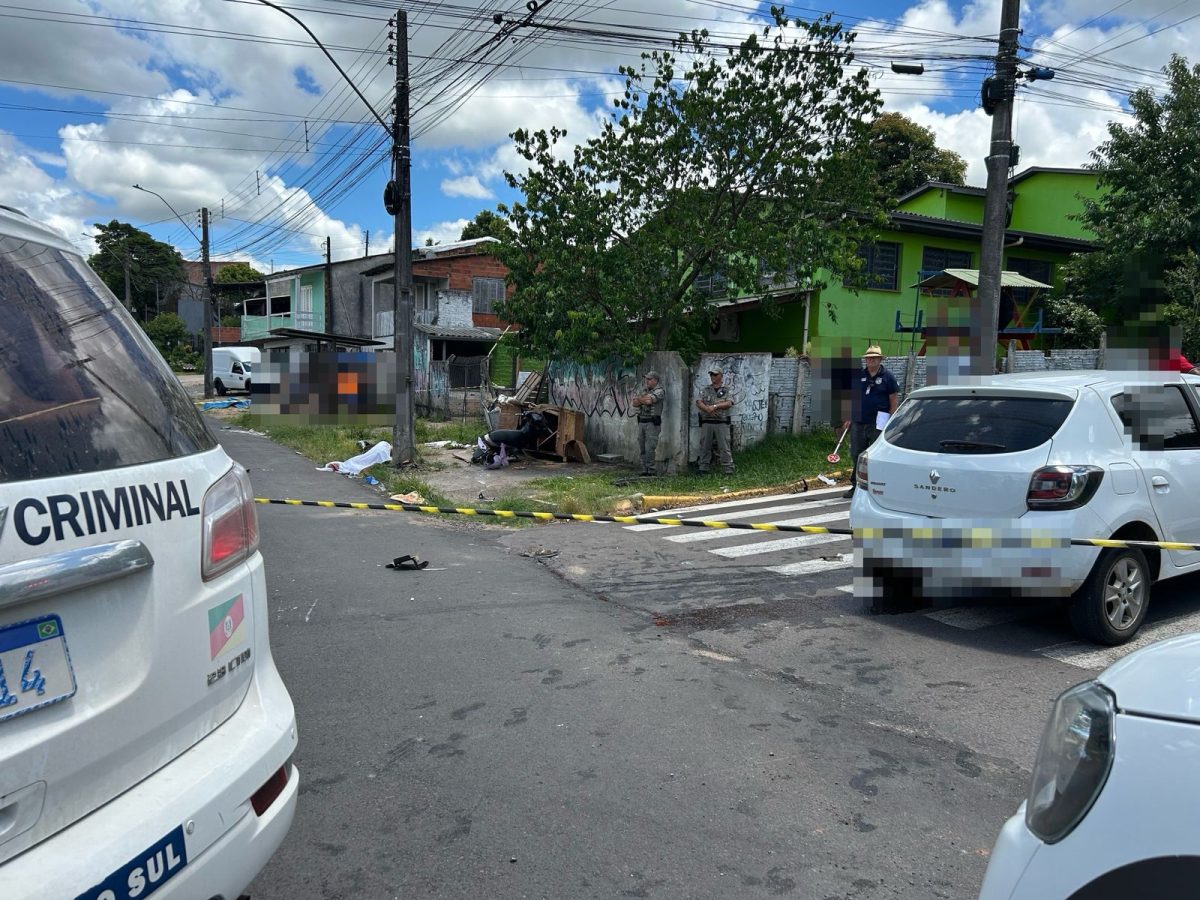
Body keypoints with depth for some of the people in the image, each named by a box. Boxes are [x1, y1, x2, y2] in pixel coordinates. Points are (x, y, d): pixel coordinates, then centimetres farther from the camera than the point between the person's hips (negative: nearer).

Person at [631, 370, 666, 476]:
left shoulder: (659, 391, -6)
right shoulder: (644, 391, 17)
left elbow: (648, 401, -20)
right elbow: (635, 403, 4)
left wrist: (639, 398, -1)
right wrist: (644, 398, -12)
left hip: (652, 423, -7)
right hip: (641, 422, 7)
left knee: (649, 449, -11)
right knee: (642, 449, 7)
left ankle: (652, 470, -6)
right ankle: (645, 470, 13)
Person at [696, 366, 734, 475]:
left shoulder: (727, 390, 6)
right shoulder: (705, 389, 12)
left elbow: (729, 404, -8)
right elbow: (699, 403, 0)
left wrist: (715, 406, -19)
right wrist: (708, 409, -18)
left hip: (722, 422, -2)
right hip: (706, 422, 2)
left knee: (724, 447, -4)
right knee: (705, 446, 5)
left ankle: (729, 470, -3)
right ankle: (703, 469, 12)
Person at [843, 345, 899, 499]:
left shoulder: (887, 377, 0)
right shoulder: (858, 375, 10)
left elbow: (894, 399, 0)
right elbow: (851, 397, 14)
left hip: (878, 424, -4)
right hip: (858, 422, 4)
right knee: (856, 455, 7)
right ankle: (856, 486, 16)